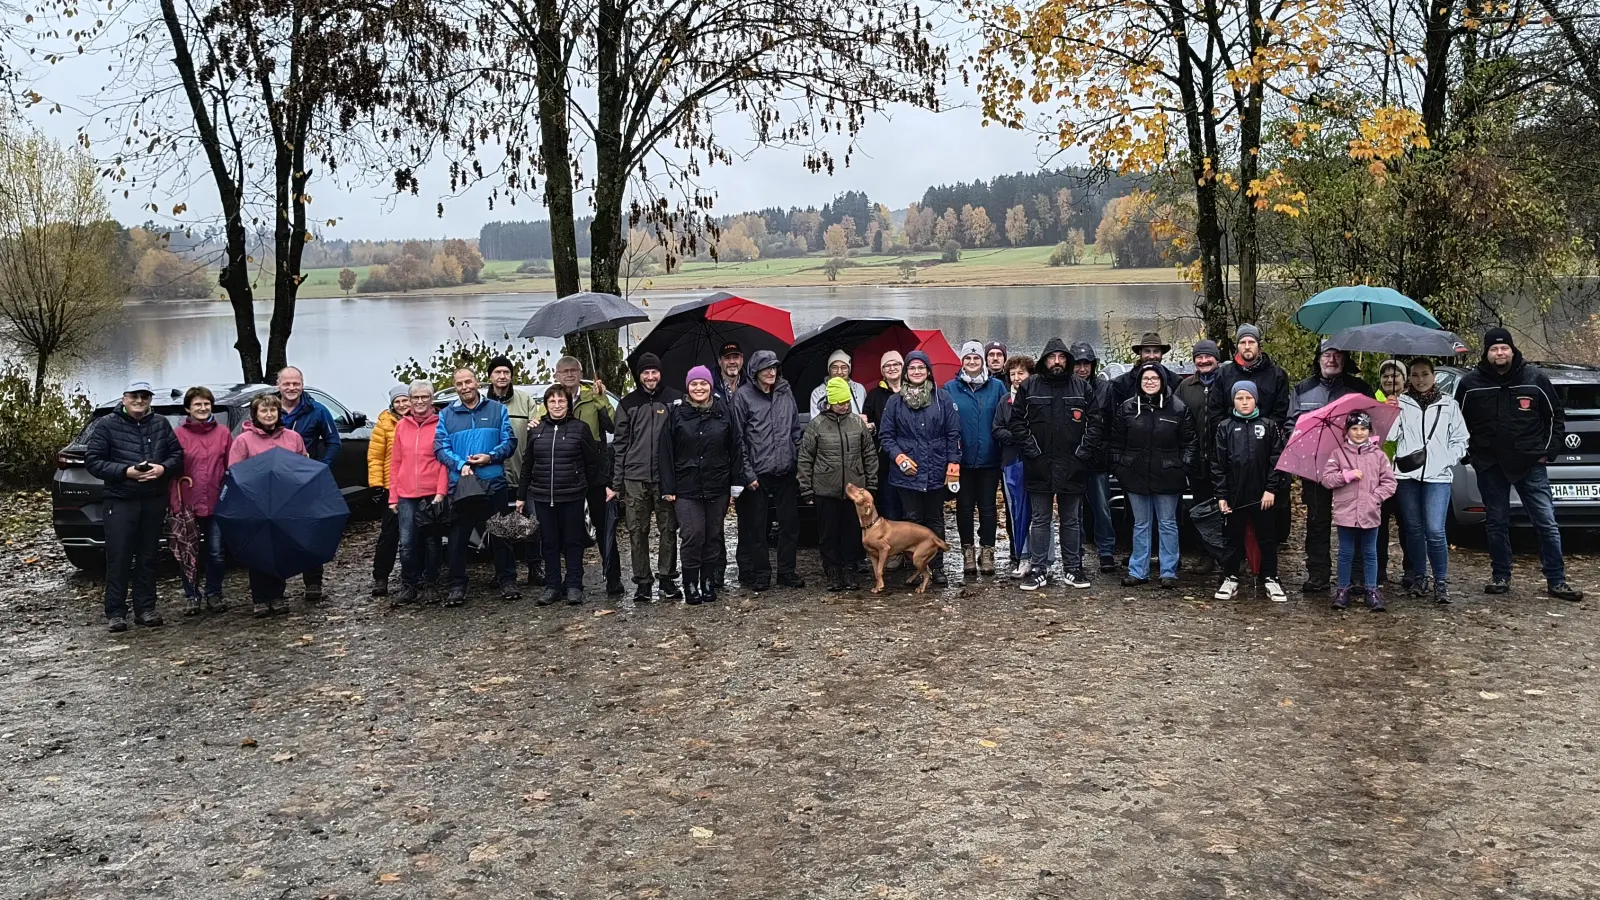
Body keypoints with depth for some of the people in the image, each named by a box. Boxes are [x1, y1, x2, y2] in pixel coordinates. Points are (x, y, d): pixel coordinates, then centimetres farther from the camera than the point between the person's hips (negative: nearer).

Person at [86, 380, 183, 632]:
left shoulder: (161, 425, 10)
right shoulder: (107, 425, 0)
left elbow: (177, 455, 10)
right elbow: (93, 461, -4)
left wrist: (163, 468, -11)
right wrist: (126, 471, -16)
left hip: (154, 501, 3)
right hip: (120, 501, -3)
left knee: (148, 557, 9)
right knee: (118, 558, -4)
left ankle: (146, 609, 16)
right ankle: (115, 613, 3)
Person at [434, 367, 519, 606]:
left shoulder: (497, 410, 7)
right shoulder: (446, 415, 9)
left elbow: (509, 442, 1)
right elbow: (441, 448, 0)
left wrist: (491, 457, -17)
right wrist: (460, 465, -17)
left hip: (494, 483, -1)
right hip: (460, 484, 1)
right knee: (458, 537, 3)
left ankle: (507, 581, 15)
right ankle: (457, 585, 11)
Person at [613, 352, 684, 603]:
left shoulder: (675, 399, 5)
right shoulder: (628, 403, 9)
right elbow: (620, 443, 8)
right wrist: (617, 482, 4)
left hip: (666, 477, -1)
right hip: (635, 478, 1)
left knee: (668, 529, 3)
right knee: (637, 531, 3)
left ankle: (667, 578, 13)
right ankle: (642, 581, 11)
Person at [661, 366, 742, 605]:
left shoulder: (723, 412, 4)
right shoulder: (676, 413, 0)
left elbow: (734, 449, 6)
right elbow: (666, 453, 0)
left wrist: (735, 484, 2)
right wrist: (668, 488, -4)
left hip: (718, 487, 2)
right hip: (687, 488, -2)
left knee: (713, 536, 8)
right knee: (693, 536, -7)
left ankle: (708, 581, 21)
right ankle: (690, 585, 5)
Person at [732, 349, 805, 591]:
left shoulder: (786, 392, 8)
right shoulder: (743, 396, -4)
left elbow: (796, 430, 13)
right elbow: (739, 438, -6)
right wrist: (747, 473, -10)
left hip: (786, 471, 4)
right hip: (758, 473, -4)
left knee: (790, 523, 8)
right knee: (757, 526, 3)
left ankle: (787, 571, 19)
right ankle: (760, 573, 14)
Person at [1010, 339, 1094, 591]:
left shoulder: (1082, 387, 4)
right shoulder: (1029, 386, 2)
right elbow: (1017, 421, 2)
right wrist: (1031, 448, -7)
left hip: (1072, 466, 1)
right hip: (1039, 466, -1)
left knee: (1072, 520, 10)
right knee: (1039, 520, 5)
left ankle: (1073, 568, 18)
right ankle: (1037, 570, 11)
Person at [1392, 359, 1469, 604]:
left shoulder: (1449, 405, 12)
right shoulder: (1401, 403, 11)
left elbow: (1460, 441, 13)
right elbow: (1390, 434, -2)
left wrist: (1446, 461, -1)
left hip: (1438, 476, -1)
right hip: (1407, 474, 1)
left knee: (1435, 531, -10)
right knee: (1413, 529, 6)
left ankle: (1441, 582, 0)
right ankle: (1418, 578, 19)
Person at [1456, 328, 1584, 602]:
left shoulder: (1534, 379, -1)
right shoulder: (1471, 383, -1)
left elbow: (1556, 415, 8)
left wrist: (1550, 450, 1)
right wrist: (1470, 452, 3)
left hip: (1531, 463, -1)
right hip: (1490, 466, 1)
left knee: (1546, 522, 0)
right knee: (1496, 523, 9)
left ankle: (1557, 581, 7)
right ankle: (1501, 577, 20)